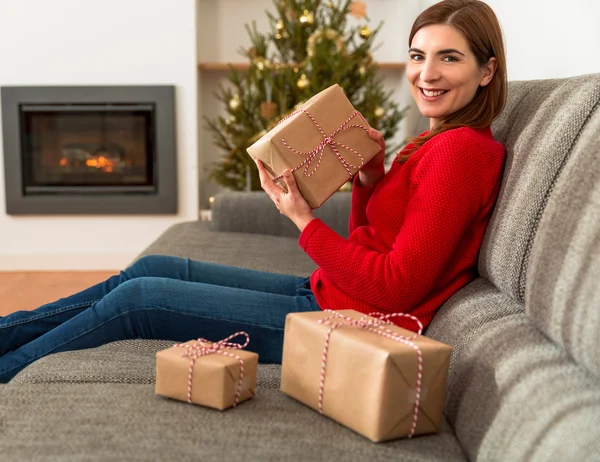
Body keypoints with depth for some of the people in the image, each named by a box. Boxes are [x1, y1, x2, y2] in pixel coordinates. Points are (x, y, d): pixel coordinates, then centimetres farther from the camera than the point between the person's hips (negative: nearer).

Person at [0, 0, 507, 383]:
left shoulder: (463, 149, -19)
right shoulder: (432, 143, 11)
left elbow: (395, 287, -23)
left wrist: (303, 219, -17)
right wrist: (369, 179, -1)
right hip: (324, 293, 9)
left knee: (137, 298, -3)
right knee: (154, 268, 10)